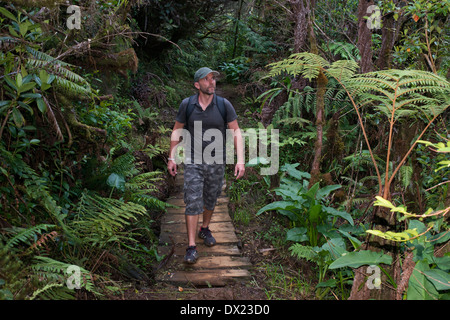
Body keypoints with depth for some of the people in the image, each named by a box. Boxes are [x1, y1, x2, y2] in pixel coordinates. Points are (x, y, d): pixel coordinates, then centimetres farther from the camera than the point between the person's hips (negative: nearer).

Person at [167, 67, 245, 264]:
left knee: (210, 200, 17)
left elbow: (236, 131, -4)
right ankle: (191, 247, -2)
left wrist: (240, 159, -13)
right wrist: (171, 157, 1)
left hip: (216, 162, 2)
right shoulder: (187, 104, -6)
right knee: (193, 202, -7)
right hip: (193, 162, -1)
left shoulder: (224, 105, -6)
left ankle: (205, 229, 42)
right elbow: (177, 131, 5)